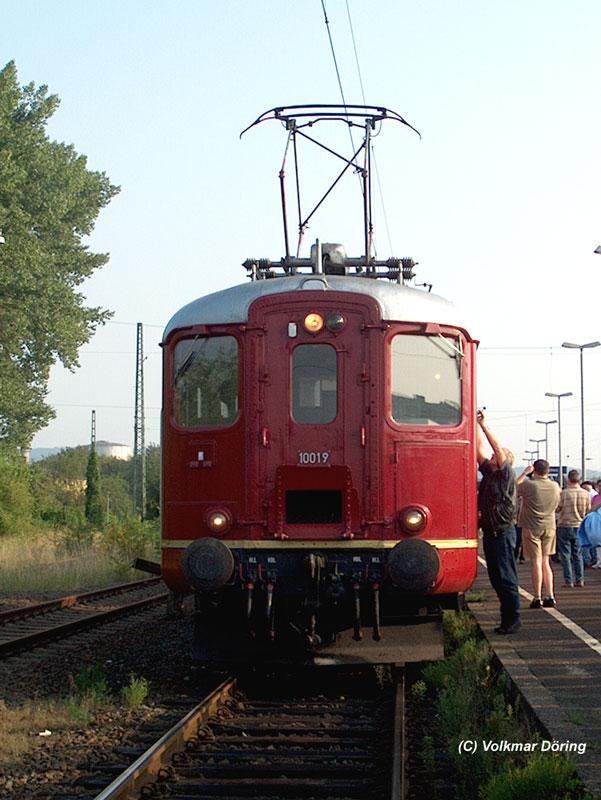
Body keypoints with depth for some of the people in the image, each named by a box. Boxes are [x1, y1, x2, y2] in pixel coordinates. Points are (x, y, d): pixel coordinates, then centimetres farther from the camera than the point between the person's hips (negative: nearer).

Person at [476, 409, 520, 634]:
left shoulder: (506, 475, -5)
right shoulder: (488, 473, 14)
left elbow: (499, 449, -17)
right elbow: (480, 450, 12)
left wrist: (484, 426, -16)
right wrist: (476, 425, 9)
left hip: (503, 533, -8)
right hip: (489, 532, 8)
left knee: (506, 578, -7)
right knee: (496, 578, 9)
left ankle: (512, 620, -4)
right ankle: (507, 618, 14)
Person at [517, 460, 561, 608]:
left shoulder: (529, 485, -17)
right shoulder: (555, 486, -1)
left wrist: (525, 473, 2)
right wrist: (546, 477, 16)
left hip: (531, 528, -4)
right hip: (549, 526, 4)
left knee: (536, 561, -3)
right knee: (545, 561, 12)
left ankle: (538, 598, -4)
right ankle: (550, 596, 8)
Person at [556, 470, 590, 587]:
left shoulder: (564, 493, -14)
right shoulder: (586, 494, -4)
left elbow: (557, 508, -6)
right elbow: (588, 510, 6)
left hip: (565, 526, -3)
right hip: (579, 526, 3)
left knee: (566, 554, 3)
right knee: (578, 554, 13)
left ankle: (569, 581, -1)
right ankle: (579, 580, 10)